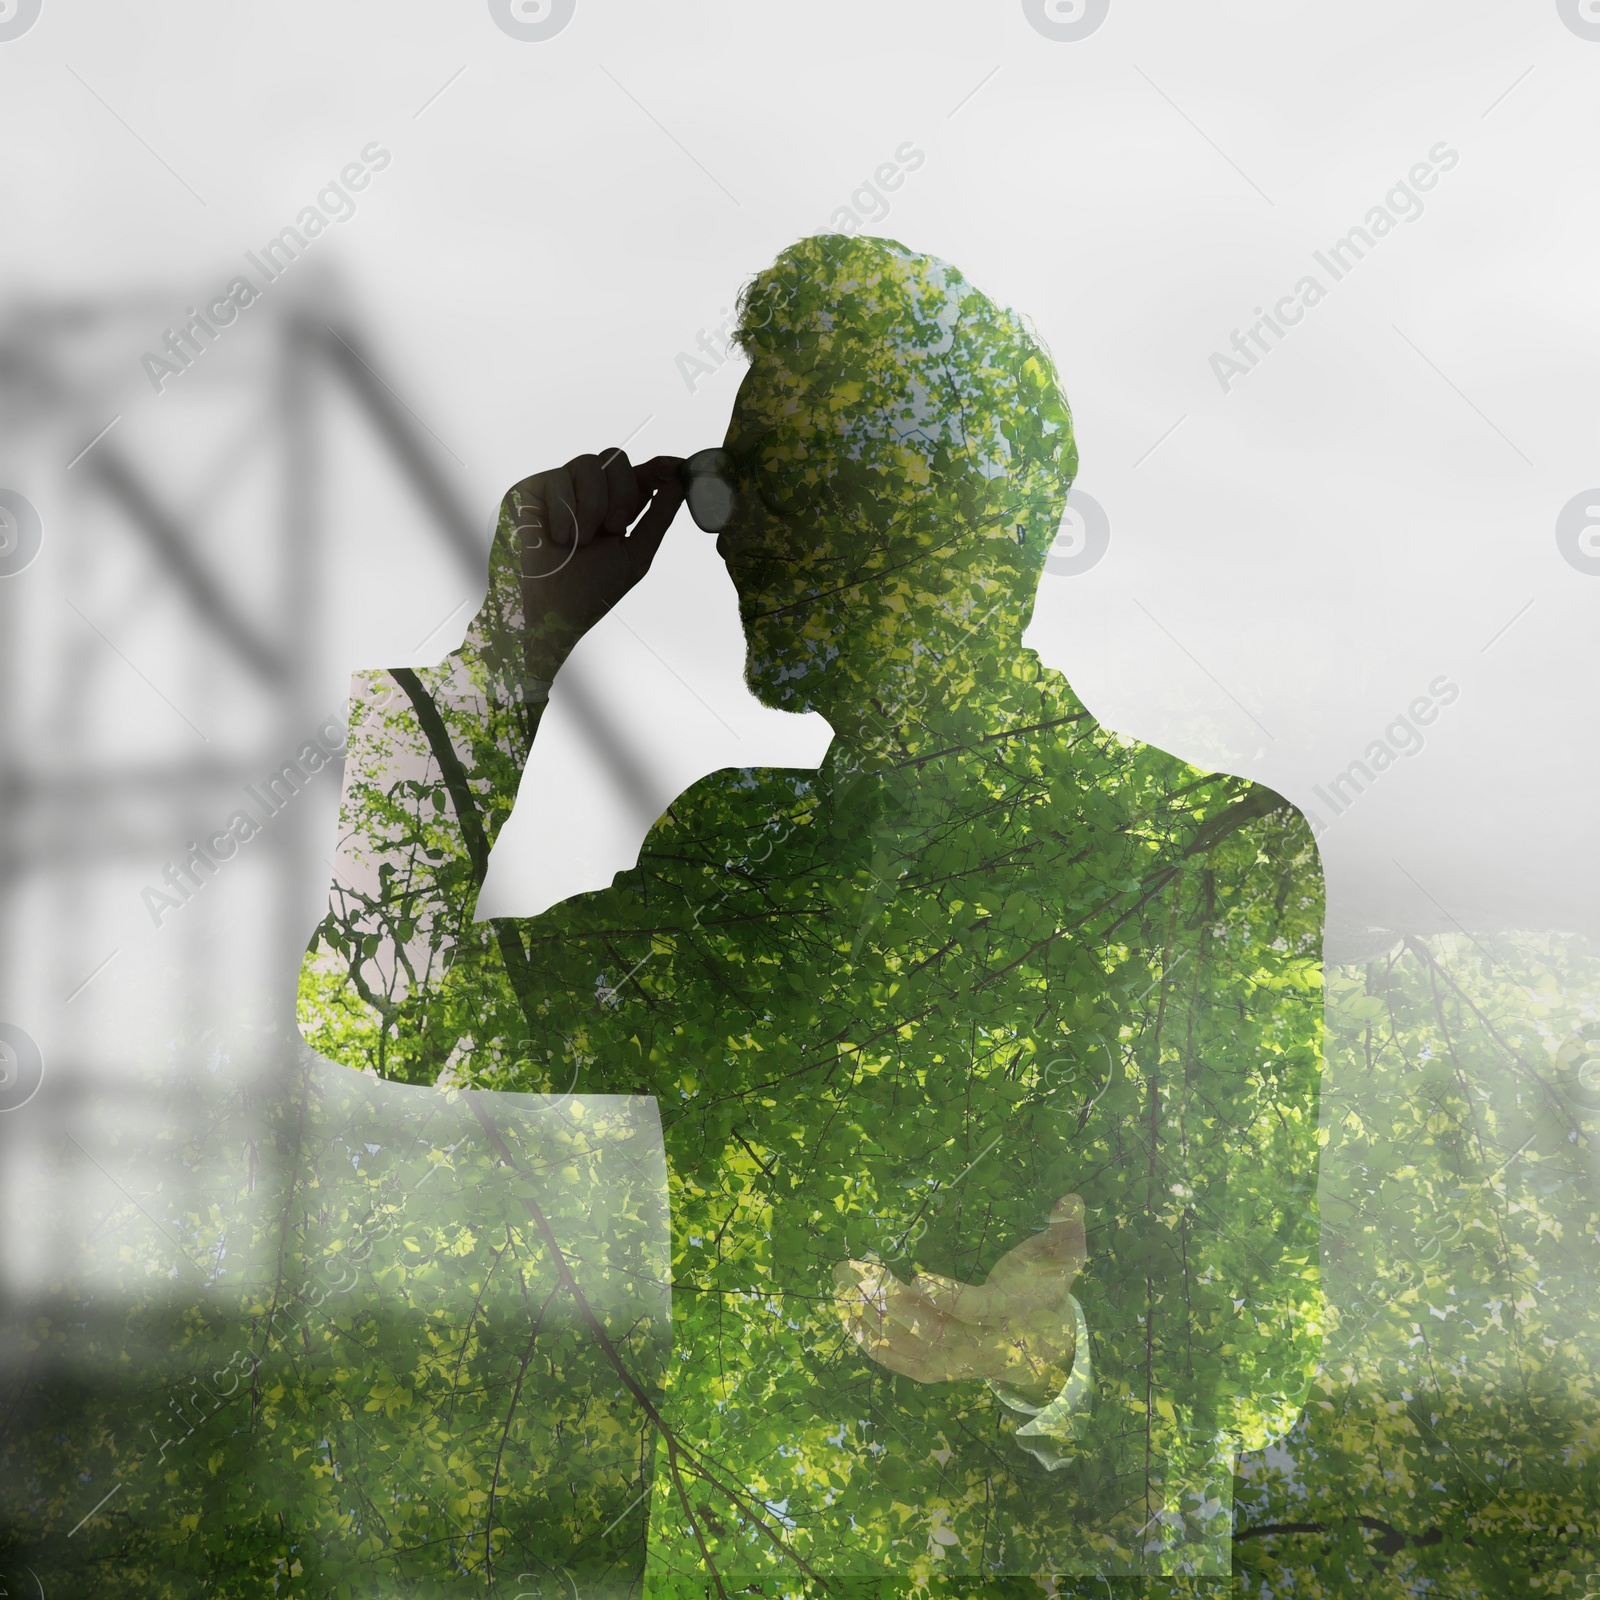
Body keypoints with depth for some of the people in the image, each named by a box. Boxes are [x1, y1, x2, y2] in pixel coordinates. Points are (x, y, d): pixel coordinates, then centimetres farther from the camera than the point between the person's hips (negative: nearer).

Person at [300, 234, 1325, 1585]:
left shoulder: (1211, 856, -11)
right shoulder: (729, 839, 4)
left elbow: (1250, 1353, -12)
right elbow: (383, 1059, -4)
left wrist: (1047, 1357, -32)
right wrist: (512, 651, -3)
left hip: (1036, 1557, -4)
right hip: (707, 1552, 5)